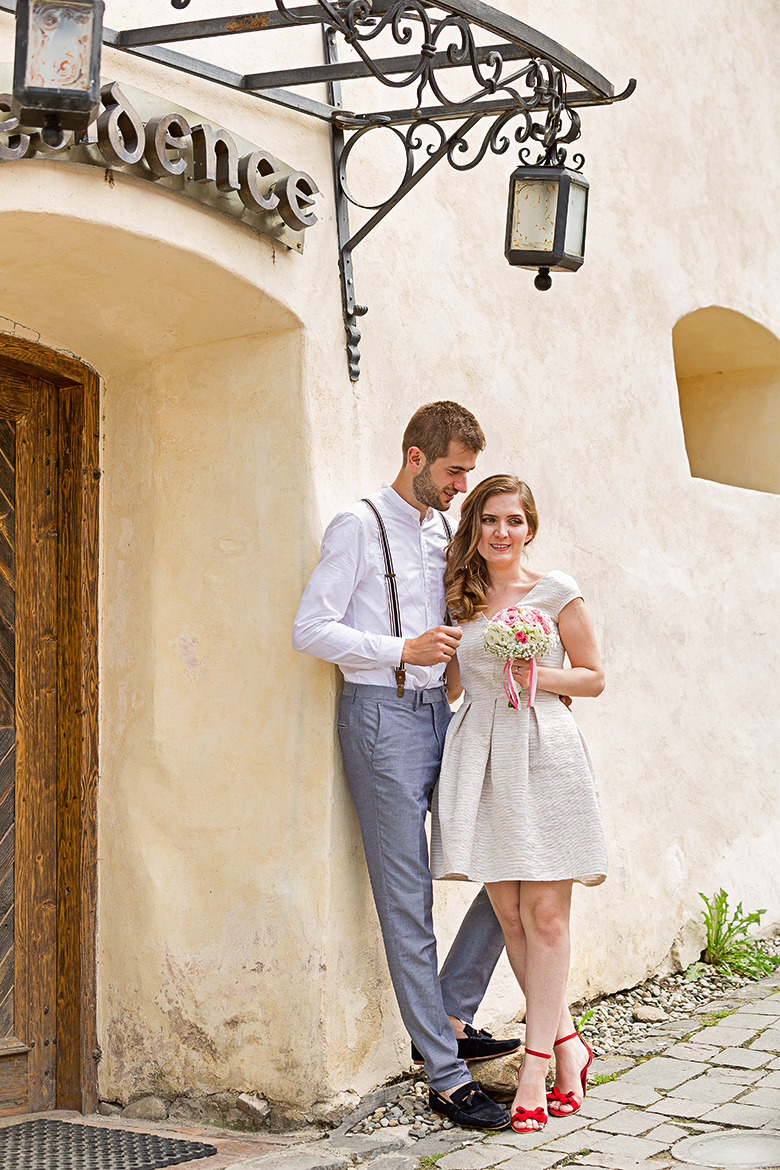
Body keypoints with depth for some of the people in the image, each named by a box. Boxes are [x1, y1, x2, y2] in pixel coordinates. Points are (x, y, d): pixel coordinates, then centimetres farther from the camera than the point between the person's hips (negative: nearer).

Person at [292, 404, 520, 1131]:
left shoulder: (444, 533, 17)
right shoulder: (358, 526, -5)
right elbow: (310, 629, -10)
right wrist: (404, 650, -17)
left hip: (440, 712, 7)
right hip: (382, 716, -7)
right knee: (408, 903, -3)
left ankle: (450, 1018, 16)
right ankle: (445, 1077, 2)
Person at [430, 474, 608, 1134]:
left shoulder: (557, 591, 3)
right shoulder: (460, 600, 13)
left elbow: (594, 677, 5)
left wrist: (539, 675, -9)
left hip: (543, 753, -3)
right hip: (479, 757, 4)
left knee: (546, 915, -4)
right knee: (509, 913, 3)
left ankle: (536, 1066, 1)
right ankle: (566, 1042, 18)